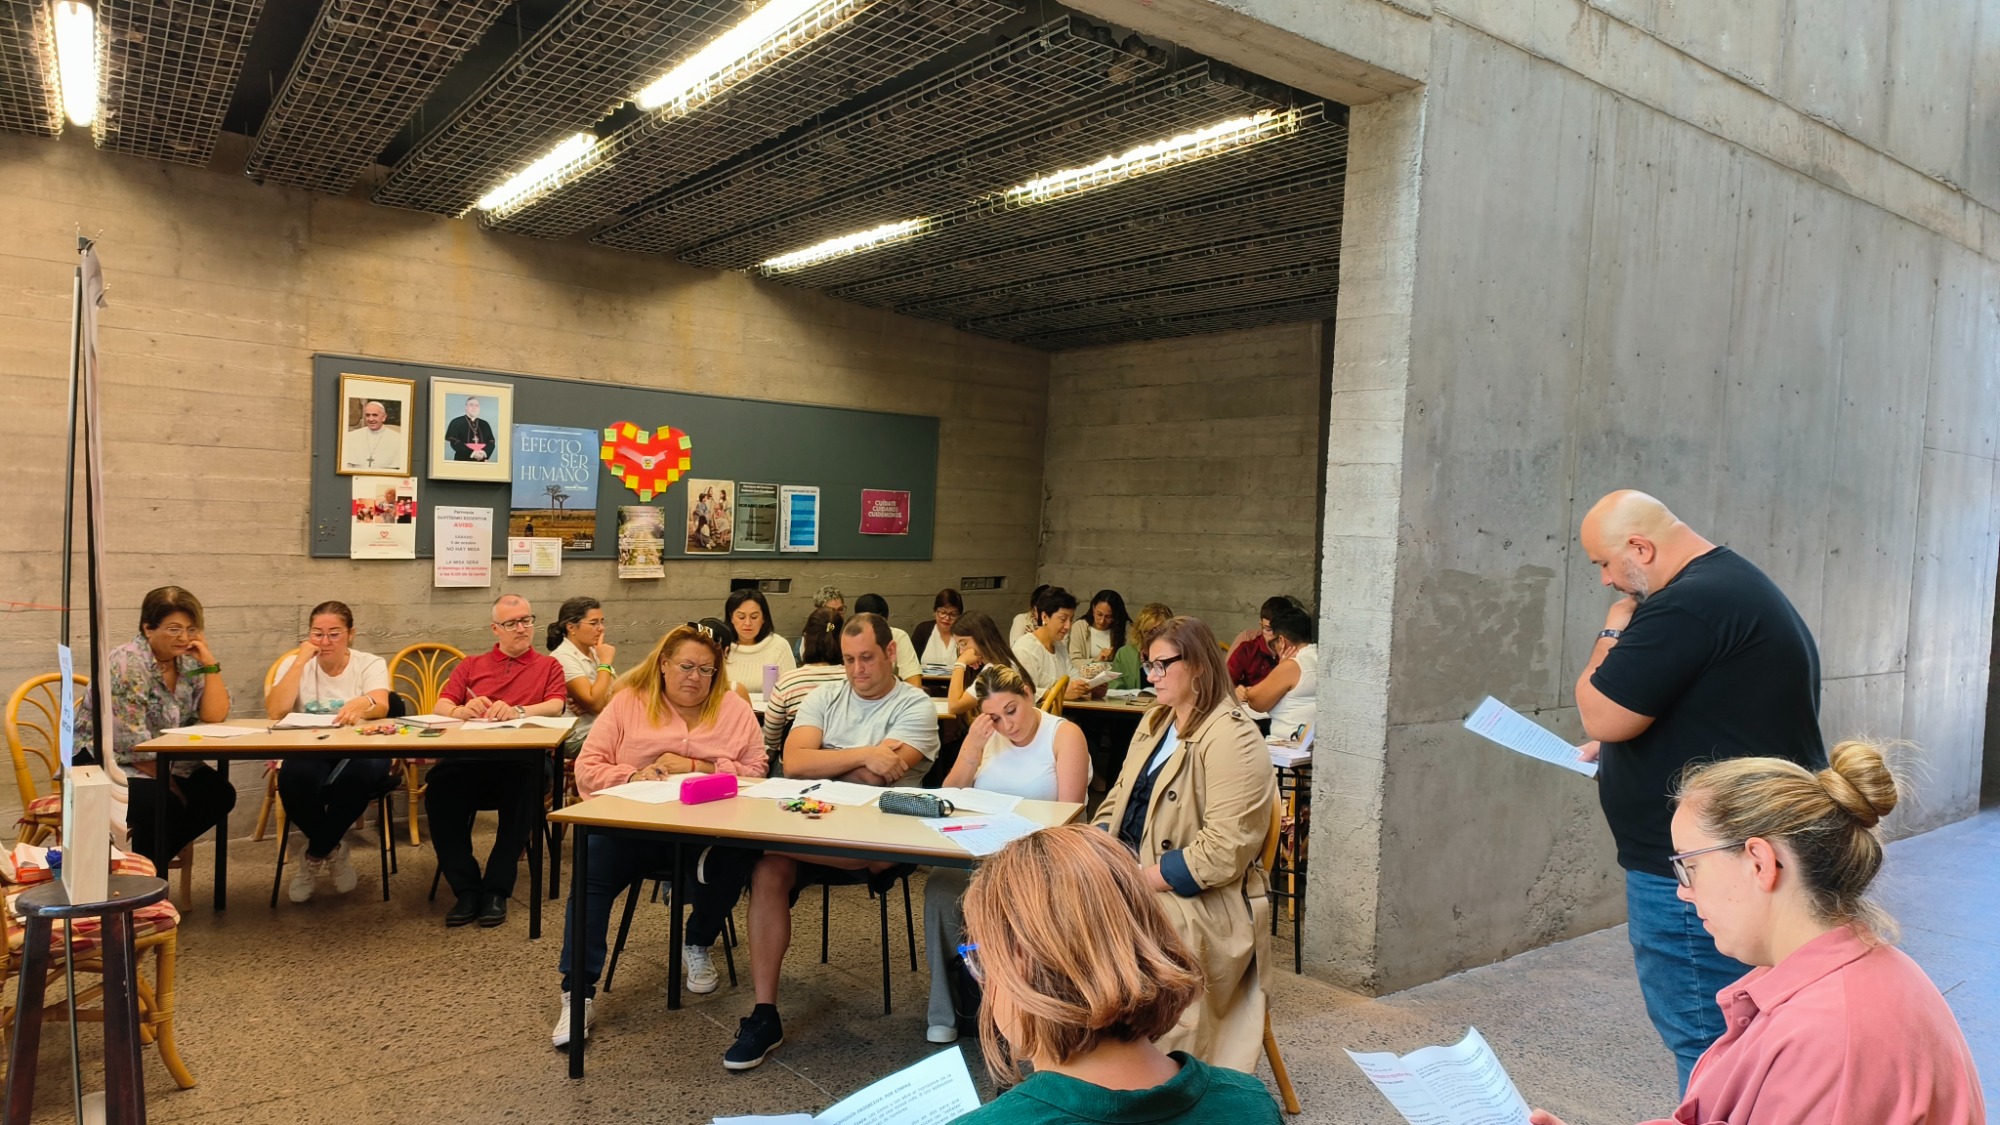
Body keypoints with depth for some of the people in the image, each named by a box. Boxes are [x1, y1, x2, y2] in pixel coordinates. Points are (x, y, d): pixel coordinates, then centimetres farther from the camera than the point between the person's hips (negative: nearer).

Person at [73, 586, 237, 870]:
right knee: (164, 804, -32)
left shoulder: (187, 661, 3)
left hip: (163, 764, 7)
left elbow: (215, 716, -4)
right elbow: (131, 743, -22)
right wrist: (166, 781, -17)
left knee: (219, 792, -15)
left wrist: (210, 663, -12)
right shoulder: (127, 665, -19)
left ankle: (152, 861, 0)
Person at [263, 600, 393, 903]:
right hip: (310, 756, 1)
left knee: (366, 770, -38)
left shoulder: (370, 664, 3)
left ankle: (315, 856, -10)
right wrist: (300, 661, -11)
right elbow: (275, 713, -10)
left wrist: (362, 704, -42)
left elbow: (381, 707, -18)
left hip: (358, 754, -1)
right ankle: (332, 852, -5)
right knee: (294, 776, -35)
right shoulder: (295, 664, 8)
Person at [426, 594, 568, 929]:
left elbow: (556, 706, 1)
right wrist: (461, 710, -12)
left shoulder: (548, 666, 21)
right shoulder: (471, 665, 27)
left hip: (521, 761, -2)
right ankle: (466, 888, -19)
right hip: (469, 759, 2)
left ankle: (496, 890, -23)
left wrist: (517, 711, -20)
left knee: (524, 788, -37)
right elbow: (440, 706, 12)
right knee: (438, 787, -32)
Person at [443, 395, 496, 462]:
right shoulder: (456, 423, 3)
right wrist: (471, 453, -19)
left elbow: (491, 442, 7)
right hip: (462, 460, -3)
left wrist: (485, 452, -16)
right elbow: (454, 442, -7)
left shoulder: (485, 425, 14)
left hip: (481, 462, 3)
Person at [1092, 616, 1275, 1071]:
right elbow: (1118, 798, 17)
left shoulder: (1232, 741, -15)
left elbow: (1223, 852, -21)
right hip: (1130, 876, 8)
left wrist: (1142, 880, -19)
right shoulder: (1155, 722, 14)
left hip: (1201, 906, -8)